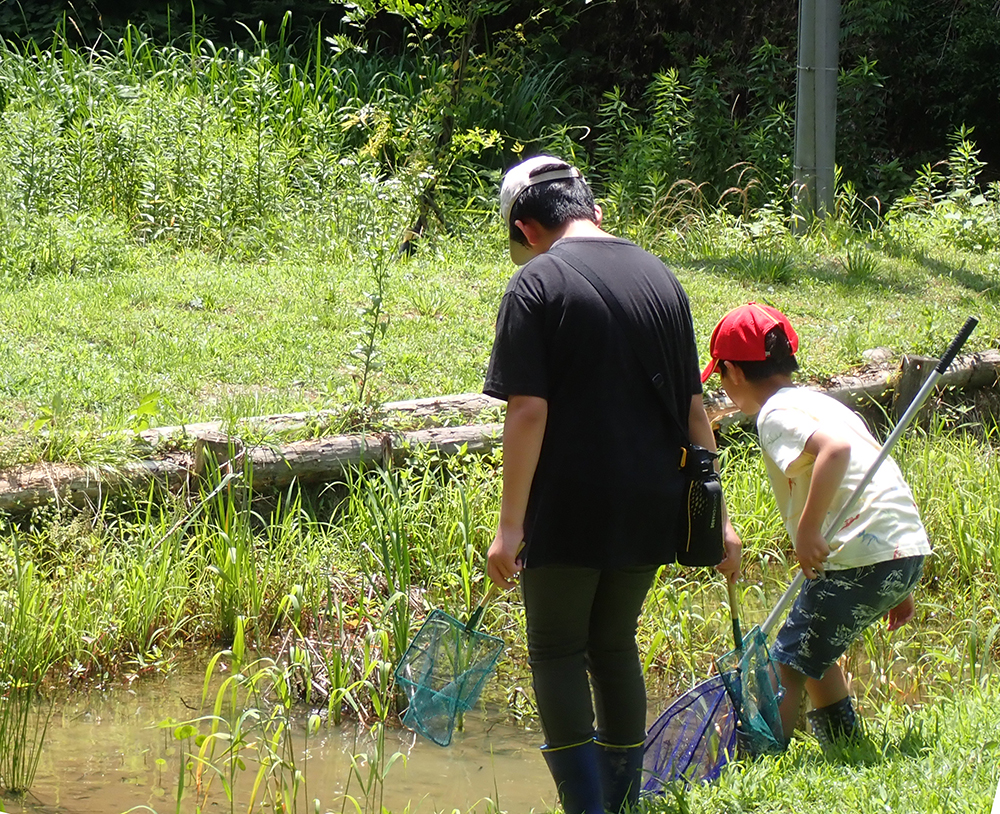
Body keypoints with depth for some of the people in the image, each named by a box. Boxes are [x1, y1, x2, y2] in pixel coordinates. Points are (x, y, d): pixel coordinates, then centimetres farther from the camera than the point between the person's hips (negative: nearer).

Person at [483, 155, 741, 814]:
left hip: (568, 510, -5)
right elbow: (694, 409, 10)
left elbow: (529, 412, -15)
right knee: (615, 646, 18)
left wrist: (511, 524, -12)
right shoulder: (660, 277, 9)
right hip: (650, 507, 5)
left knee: (558, 652, 6)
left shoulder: (537, 283, -8)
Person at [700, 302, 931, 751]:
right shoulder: (821, 402, 22)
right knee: (812, 654, 26)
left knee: (788, 666, -3)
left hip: (860, 559, -9)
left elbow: (836, 448, -28)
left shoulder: (777, 413, -6)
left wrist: (808, 531, -26)